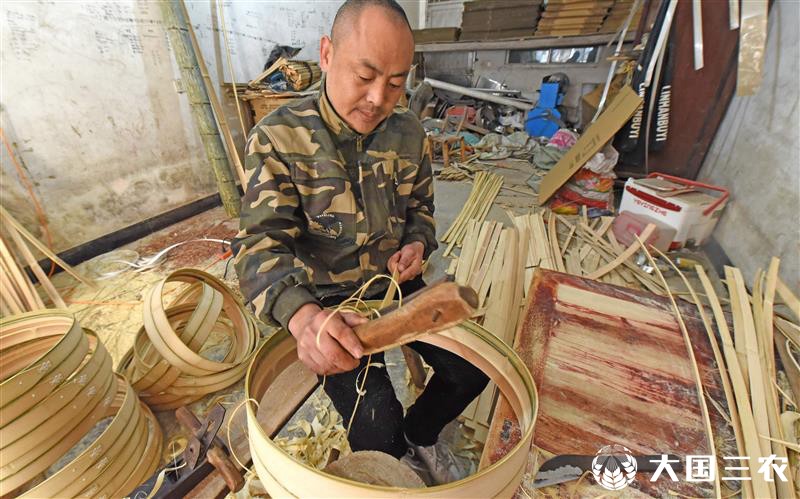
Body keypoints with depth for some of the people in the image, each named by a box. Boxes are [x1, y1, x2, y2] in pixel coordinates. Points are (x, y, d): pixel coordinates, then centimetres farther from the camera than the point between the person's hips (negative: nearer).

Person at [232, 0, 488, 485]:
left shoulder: (408, 131, -1)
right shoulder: (278, 139, -15)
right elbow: (262, 246, -22)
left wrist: (417, 244, -10)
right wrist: (302, 315, -42)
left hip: (398, 284, 5)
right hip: (327, 303, -4)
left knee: (474, 368, -2)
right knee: (377, 422, -16)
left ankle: (420, 433, 32)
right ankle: (398, 465, 26)